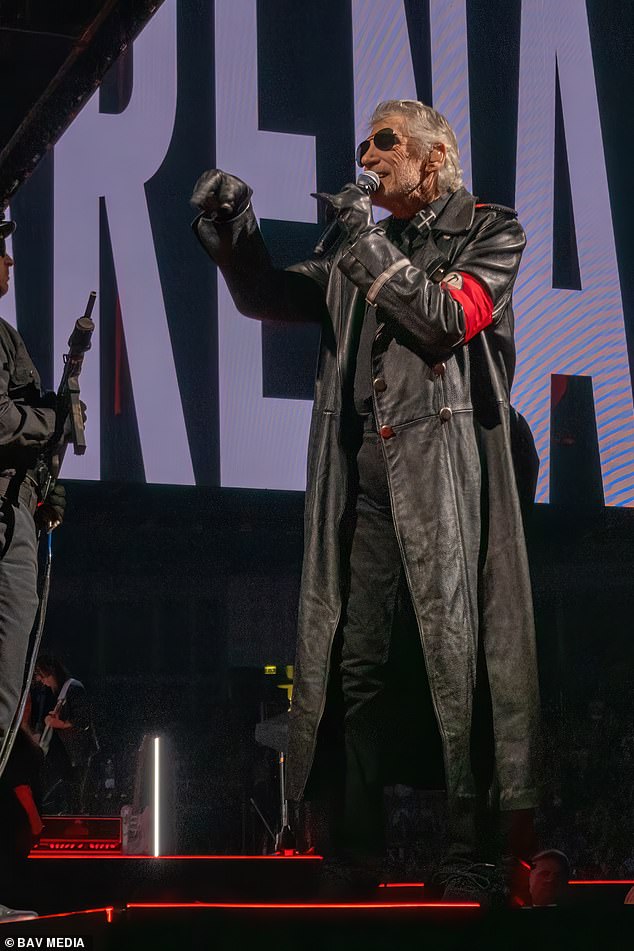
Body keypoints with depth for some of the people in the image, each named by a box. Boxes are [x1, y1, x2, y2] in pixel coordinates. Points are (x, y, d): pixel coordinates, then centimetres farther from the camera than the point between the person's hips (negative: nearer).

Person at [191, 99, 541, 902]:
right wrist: (232, 232, -5)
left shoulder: (489, 232, 7)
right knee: (355, 666, 4)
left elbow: (450, 318, -9)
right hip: (365, 481, 5)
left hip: (445, 473, -5)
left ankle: (472, 858, -2)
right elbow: (267, 297, 13)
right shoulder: (354, 246, 20)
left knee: (457, 663, -6)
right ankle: (356, 850, 10)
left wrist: (371, 243, -10)